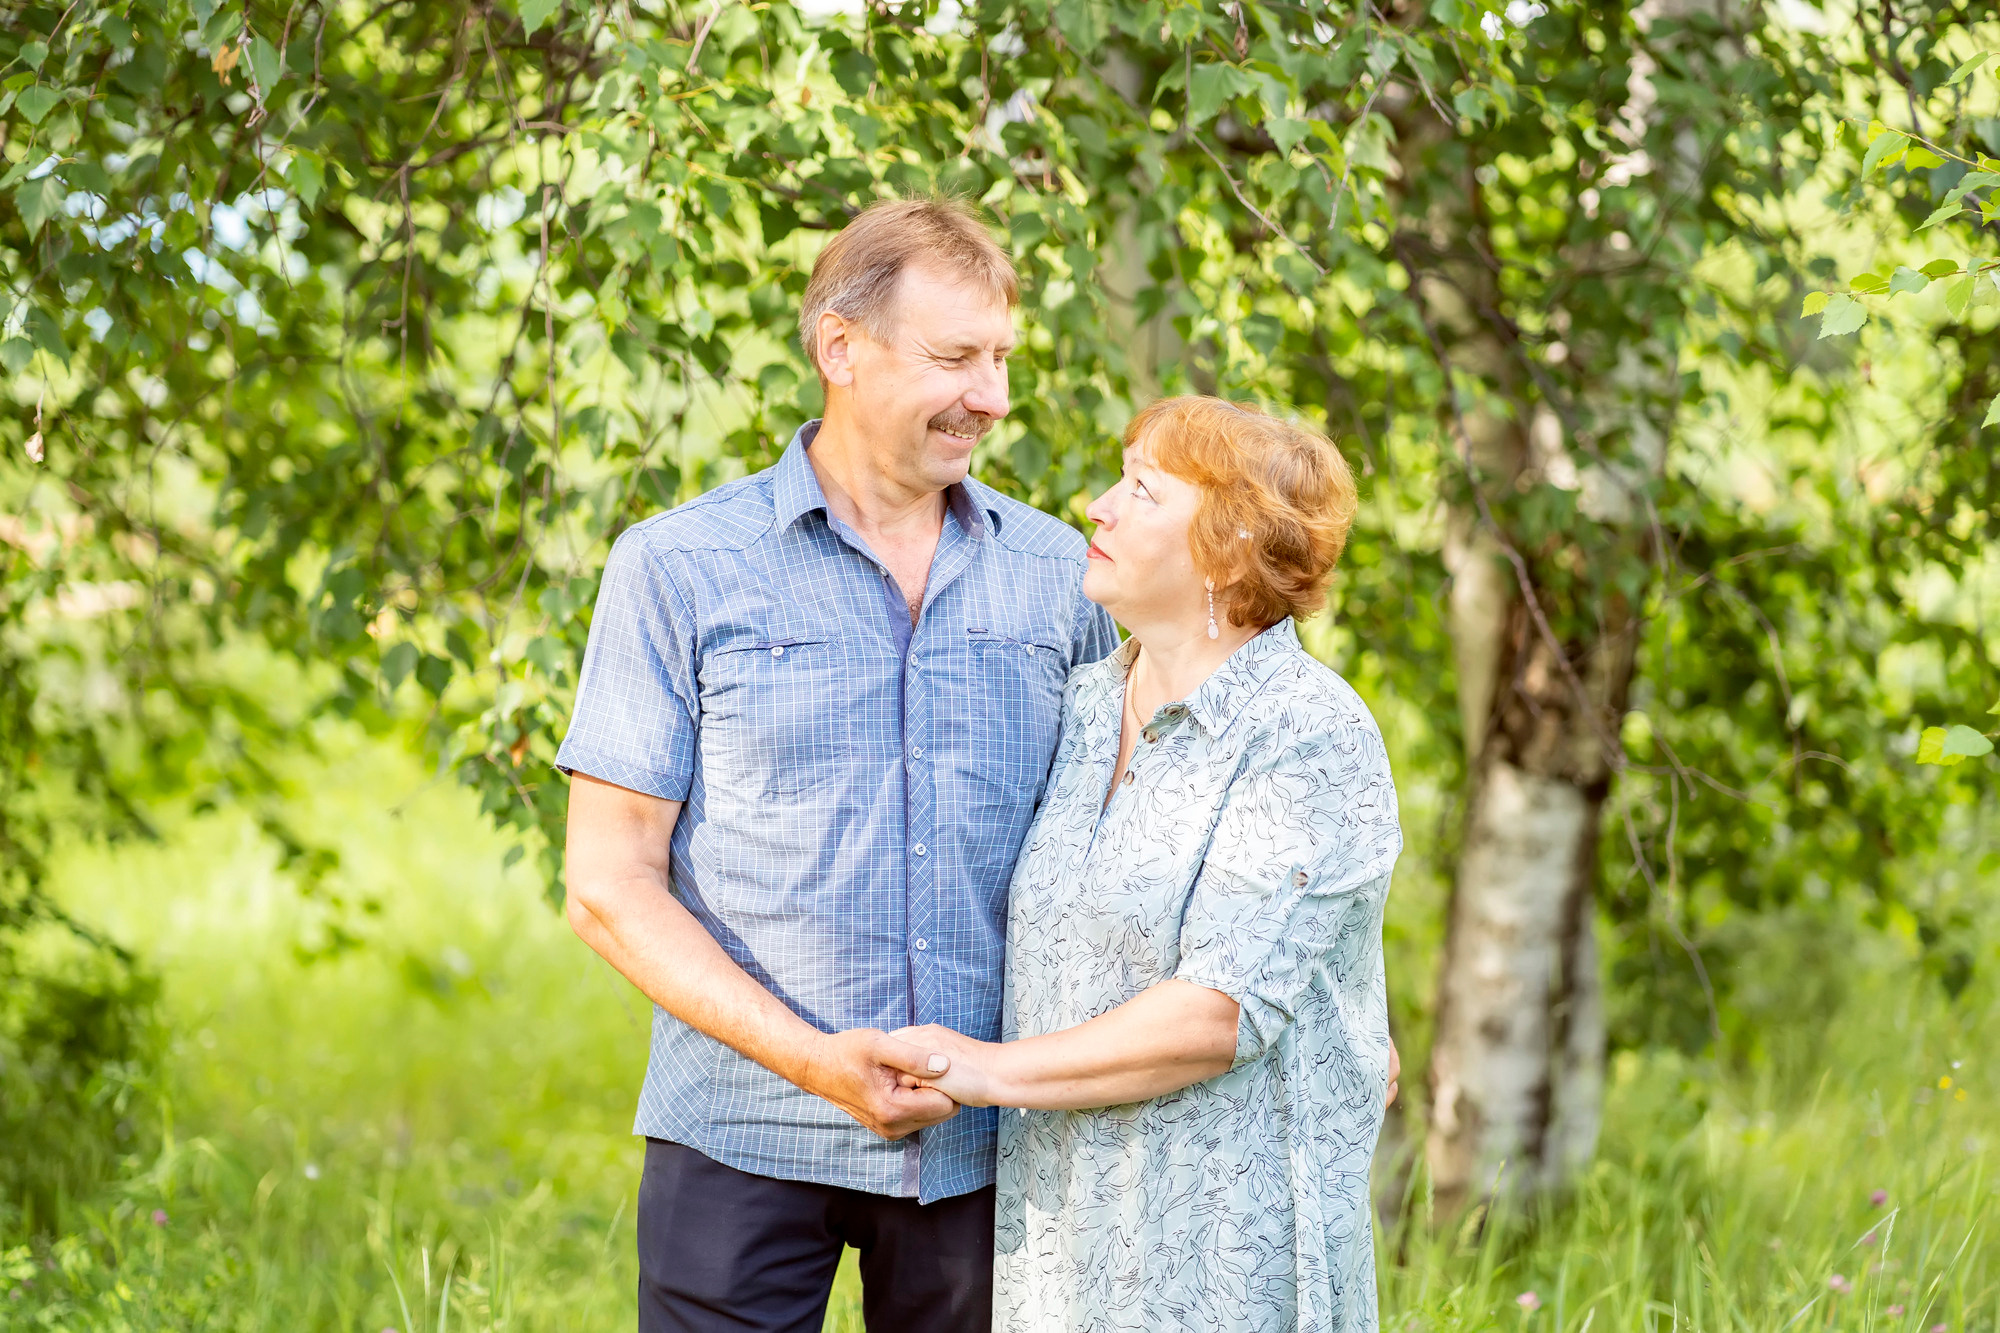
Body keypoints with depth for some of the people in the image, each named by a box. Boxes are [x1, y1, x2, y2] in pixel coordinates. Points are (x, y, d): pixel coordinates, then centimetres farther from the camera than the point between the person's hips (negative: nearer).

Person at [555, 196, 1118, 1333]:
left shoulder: (1056, 573, 8)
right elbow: (611, 886, -3)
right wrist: (812, 1058, -14)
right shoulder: (680, 568, -1)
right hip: (745, 1142, -2)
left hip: (982, 1142, 3)